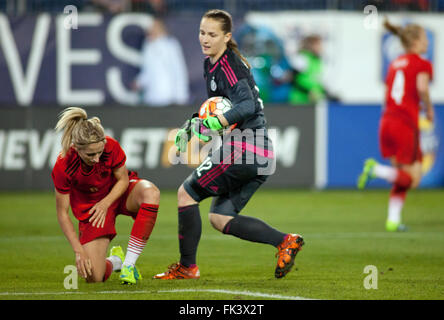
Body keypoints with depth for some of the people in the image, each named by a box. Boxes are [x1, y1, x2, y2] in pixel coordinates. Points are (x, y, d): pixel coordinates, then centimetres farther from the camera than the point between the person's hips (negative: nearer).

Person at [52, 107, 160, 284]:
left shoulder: (111, 146, -27)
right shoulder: (63, 167, -29)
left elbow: (123, 180, -9)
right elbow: (62, 213, -18)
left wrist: (105, 203, -26)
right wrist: (79, 251, -23)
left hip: (117, 192, 1)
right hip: (90, 208, -1)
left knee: (150, 193, -37)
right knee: (94, 277, -16)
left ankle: (129, 263, -27)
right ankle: (115, 261, 25)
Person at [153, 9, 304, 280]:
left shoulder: (229, 65, -12)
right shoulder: (210, 64, 17)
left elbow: (247, 105, -26)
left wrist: (214, 123, -35)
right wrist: (194, 125, 23)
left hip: (243, 148, -10)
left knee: (186, 193, 0)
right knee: (220, 218, 9)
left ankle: (187, 266, 5)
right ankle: (285, 241, 0)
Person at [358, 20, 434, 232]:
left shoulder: (395, 64, 17)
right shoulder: (422, 64, -4)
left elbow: (388, 95, 16)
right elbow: (422, 87, -22)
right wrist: (428, 109, -6)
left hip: (387, 120, 7)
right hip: (406, 124, -7)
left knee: (401, 178, 15)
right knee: (412, 178, -1)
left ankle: (393, 220, 7)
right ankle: (375, 169, -18)